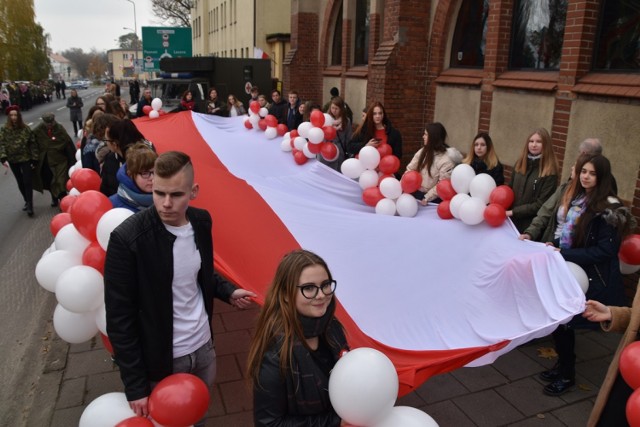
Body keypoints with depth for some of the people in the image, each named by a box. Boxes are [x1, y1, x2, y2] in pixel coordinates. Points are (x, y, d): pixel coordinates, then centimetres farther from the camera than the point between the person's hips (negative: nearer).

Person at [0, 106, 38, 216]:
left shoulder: (26, 128, -6)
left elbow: (33, 144, -4)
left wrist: (34, 159, -7)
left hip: (26, 159, -3)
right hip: (13, 160, 3)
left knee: (28, 182, -6)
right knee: (20, 183, 14)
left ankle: (29, 205, -2)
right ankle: (27, 202, 30)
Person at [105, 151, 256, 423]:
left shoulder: (201, 221, -6)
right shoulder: (127, 239, -23)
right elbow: (120, 319, -18)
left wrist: (228, 292, -2)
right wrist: (135, 385, -15)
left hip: (203, 345, 5)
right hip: (161, 359, -4)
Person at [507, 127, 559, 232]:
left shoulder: (549, 172, -11)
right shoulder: (520, 163, 5)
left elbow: (541, 204, -14)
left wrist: (513, 212, -16)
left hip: (532, 225, -5)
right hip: (512, 220, 5)